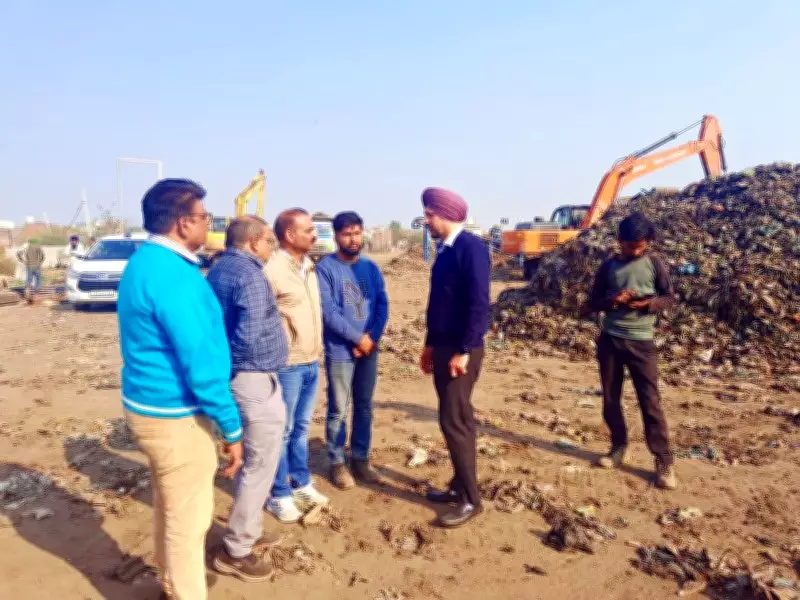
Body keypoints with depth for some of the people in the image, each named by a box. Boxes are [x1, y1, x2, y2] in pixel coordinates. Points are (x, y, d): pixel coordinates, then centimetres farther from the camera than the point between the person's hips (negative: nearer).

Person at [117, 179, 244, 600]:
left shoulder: (144, 262, 8)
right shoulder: (174, 275, -24)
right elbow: (200, 361, -26)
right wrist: (231, 427, -19)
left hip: (150, 404, 10)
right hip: (175, 414, -10)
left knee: (170, 506, 25)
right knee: (188, 518, 6)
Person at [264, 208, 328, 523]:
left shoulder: (309, 267, 10)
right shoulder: (272, 270, -17)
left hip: (311, 363, 8)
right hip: (287, 366, -7)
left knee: (301, 428, 19)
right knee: (282, 431, 6)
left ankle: (301, 484, 33)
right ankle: (279, 496, 20)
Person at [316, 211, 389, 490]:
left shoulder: (371, 267, 7)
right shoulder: (325, 268, -9)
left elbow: (382, 305, 3)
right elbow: (328, 311, -16)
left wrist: (372, 337, -12)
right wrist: (358, 338, -16)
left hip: (370, 349, 5)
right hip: (339, 351, -5)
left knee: (364, 407, 13)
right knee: (339, 410, 3)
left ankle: (361, 459, 27)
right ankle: (337, 463, 19)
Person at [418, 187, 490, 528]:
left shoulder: (471, 247, -15)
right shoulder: (445, 250, 13)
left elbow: (479, 304, -21)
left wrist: (464, 351, -22)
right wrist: (430, 344, 20)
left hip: (460, 350, -9)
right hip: (443, 346, 9)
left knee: (453, 421, -5)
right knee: (457, 419, 15)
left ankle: (471, 499, 7)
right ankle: (459, 487, 26)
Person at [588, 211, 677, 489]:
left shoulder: (654, 263, 1)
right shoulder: (609, 266, 6)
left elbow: (669, 297, 5)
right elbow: (593, 302, 9)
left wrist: (648, 304, -16)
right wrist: (612, 301, -13)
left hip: (641, 341, -3)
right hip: (609, 339, 3)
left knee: (650, 401, -4)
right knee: (610, 398, 9)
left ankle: (664, 462, 3)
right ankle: (618, 447, 25)